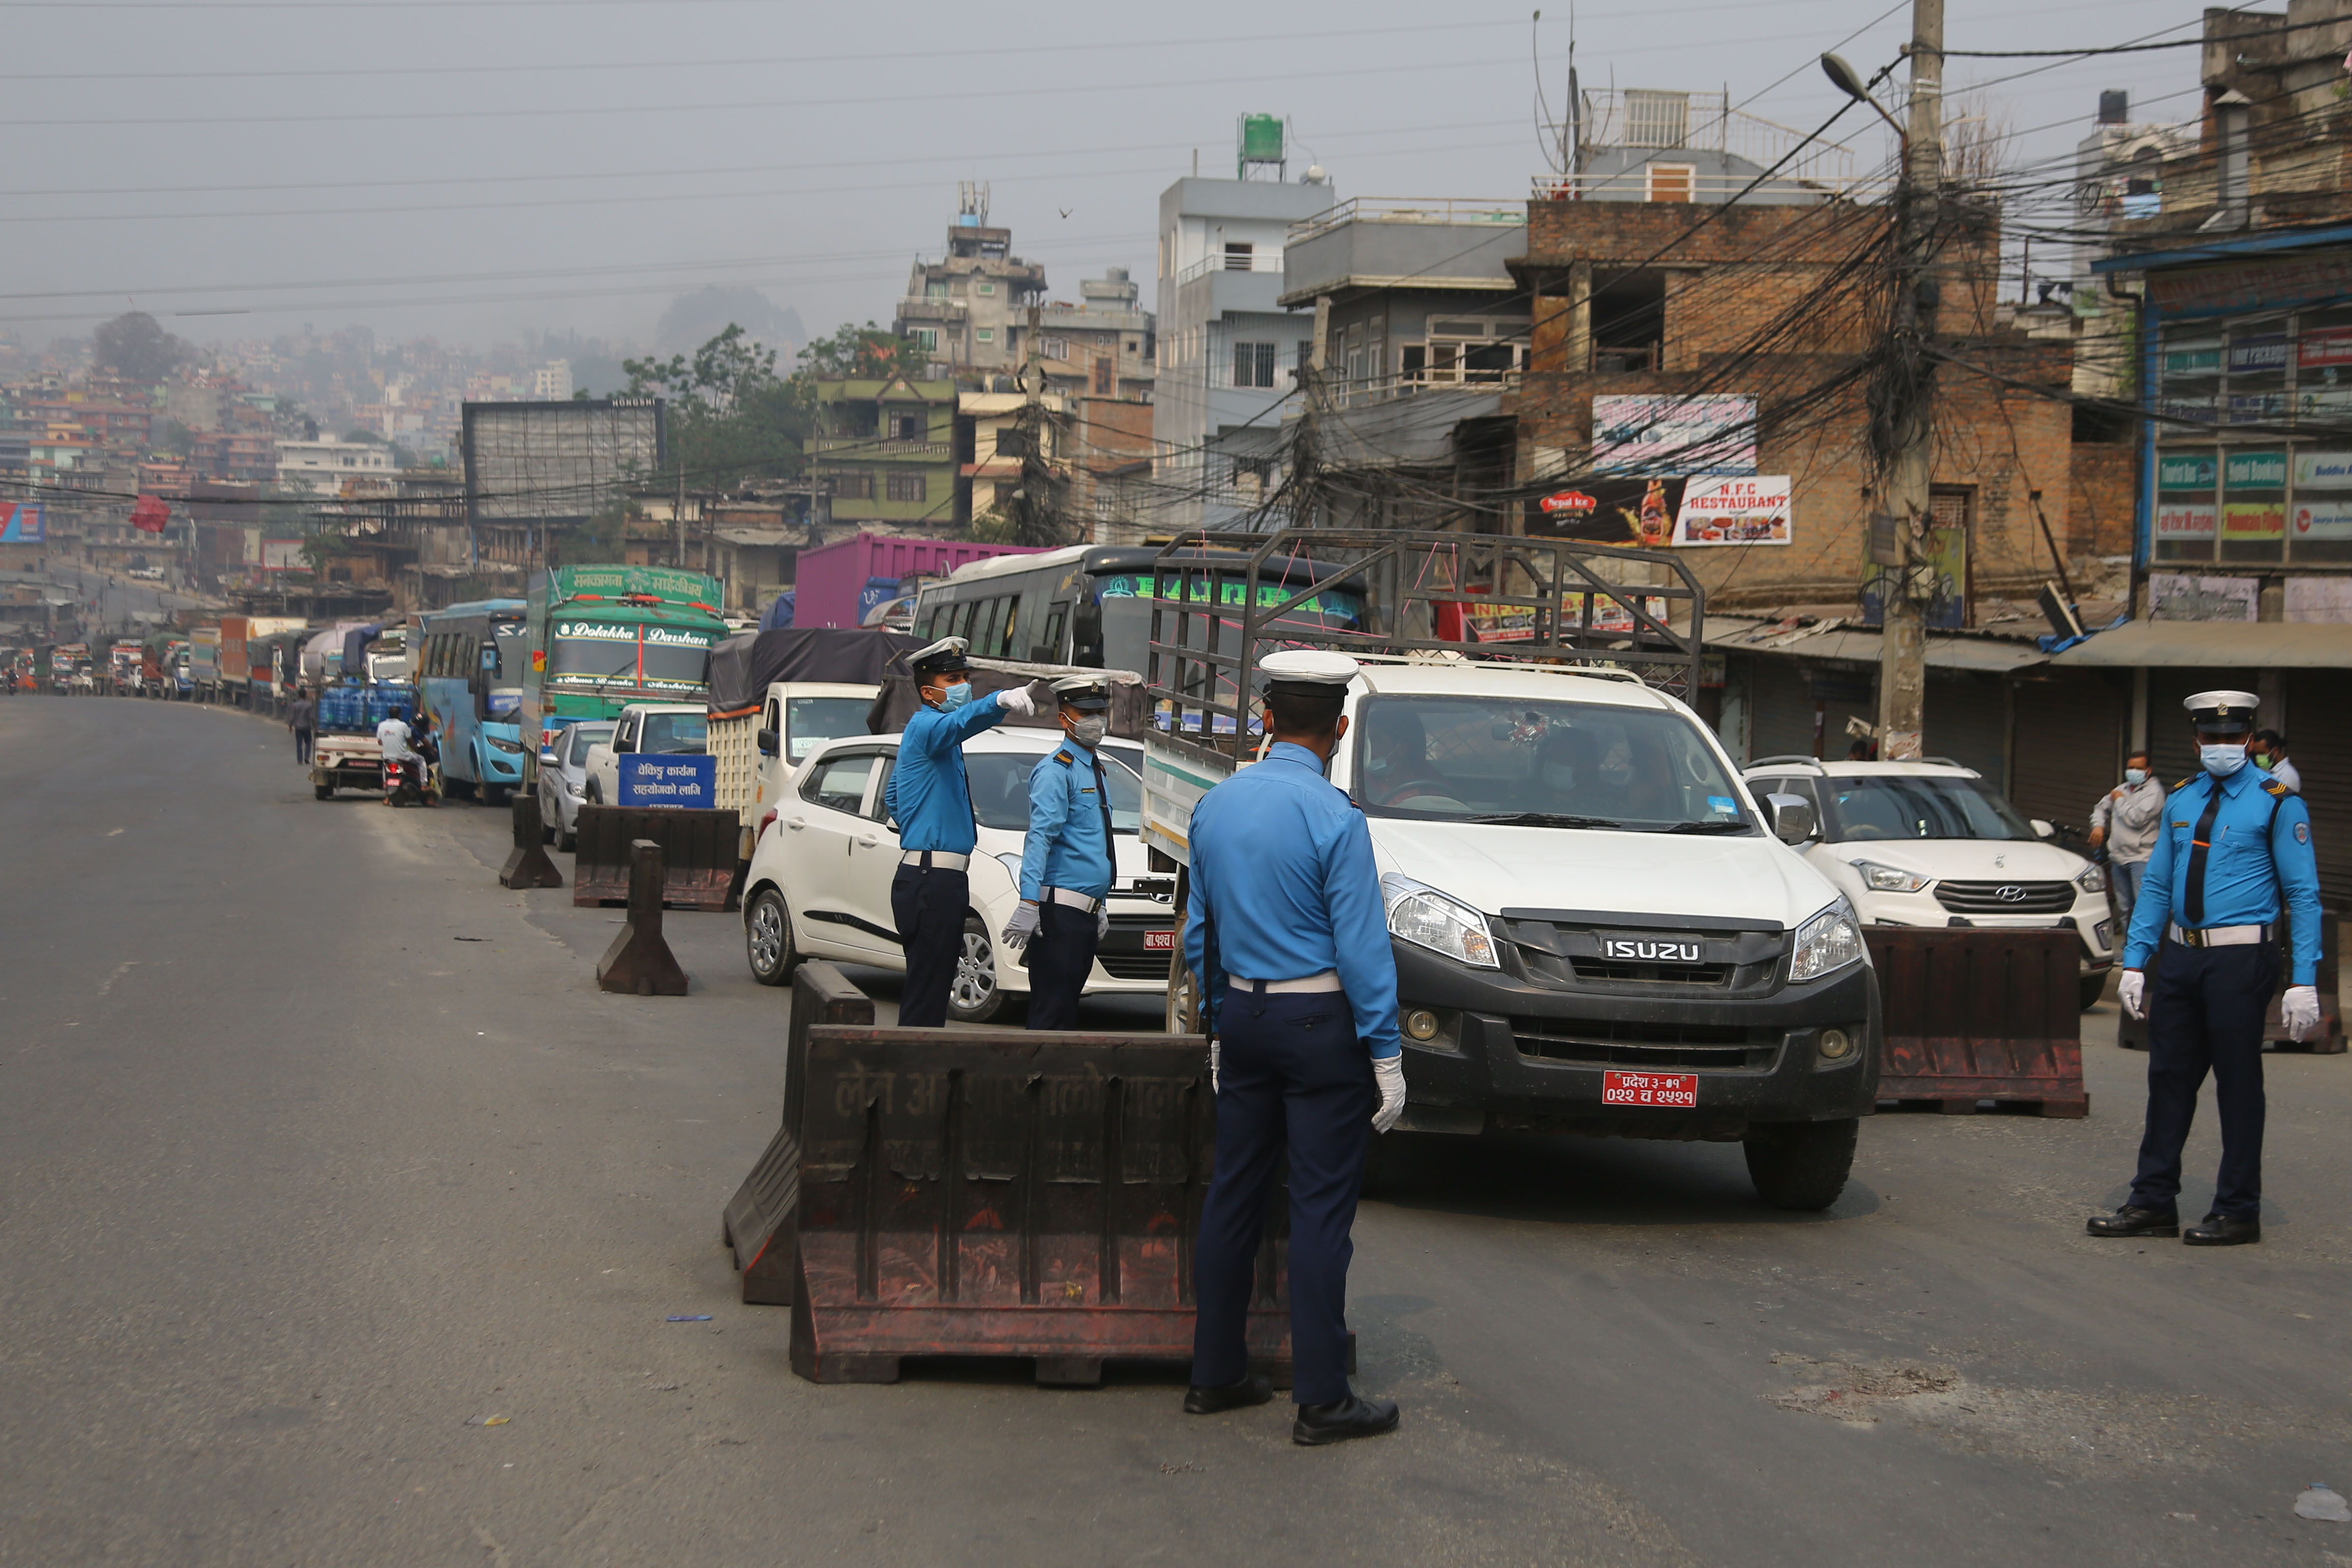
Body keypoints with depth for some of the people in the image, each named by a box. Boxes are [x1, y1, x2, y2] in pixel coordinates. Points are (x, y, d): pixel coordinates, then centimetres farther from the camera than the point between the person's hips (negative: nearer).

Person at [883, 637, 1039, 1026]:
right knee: (927, 993, -13)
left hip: (943, 880, 10)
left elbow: (892, 797, 33)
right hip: (931, 880, -10)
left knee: (933, 988, 13)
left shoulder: (923, 732, 21)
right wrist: (1000, 702, -53)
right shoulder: (925, 726, -10)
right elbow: (959, 722, -36)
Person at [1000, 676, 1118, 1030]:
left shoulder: (1097, 772, 20)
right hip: (1059, 911, -9)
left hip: (1086, 914, 9)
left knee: (1067, 1004, 9)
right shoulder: (1055, 771, -8)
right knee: (1053, 1008, -11)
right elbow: (1040, 837, -19)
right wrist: (1029, 903, -28)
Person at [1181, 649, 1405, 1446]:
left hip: (1243, 1018, 6)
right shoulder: (1333, 816, -14)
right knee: (1321, 1208, -3)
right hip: (1321, 1022, -6)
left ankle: (1216, 1373, 20)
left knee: (1232, 1194, 12)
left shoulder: (1216, 806, 6)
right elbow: (1362, 945, -14)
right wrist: (1385, 1056, -10)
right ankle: (1321, 1400, -1)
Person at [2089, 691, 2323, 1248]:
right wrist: (2134, 963, 9)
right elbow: (2156, 886, 16)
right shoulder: (2181, 801, 12)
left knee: (2238, 1087, 1)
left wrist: (2304, 982, -13)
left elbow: (2303, 894, -6)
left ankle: (2238, 1213, 11)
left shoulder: (2276, 803, -5)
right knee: (2169, 1078, 10)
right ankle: (2153, 1203, 18)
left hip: (2240, 958, -6)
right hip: (2181, 955, 6)